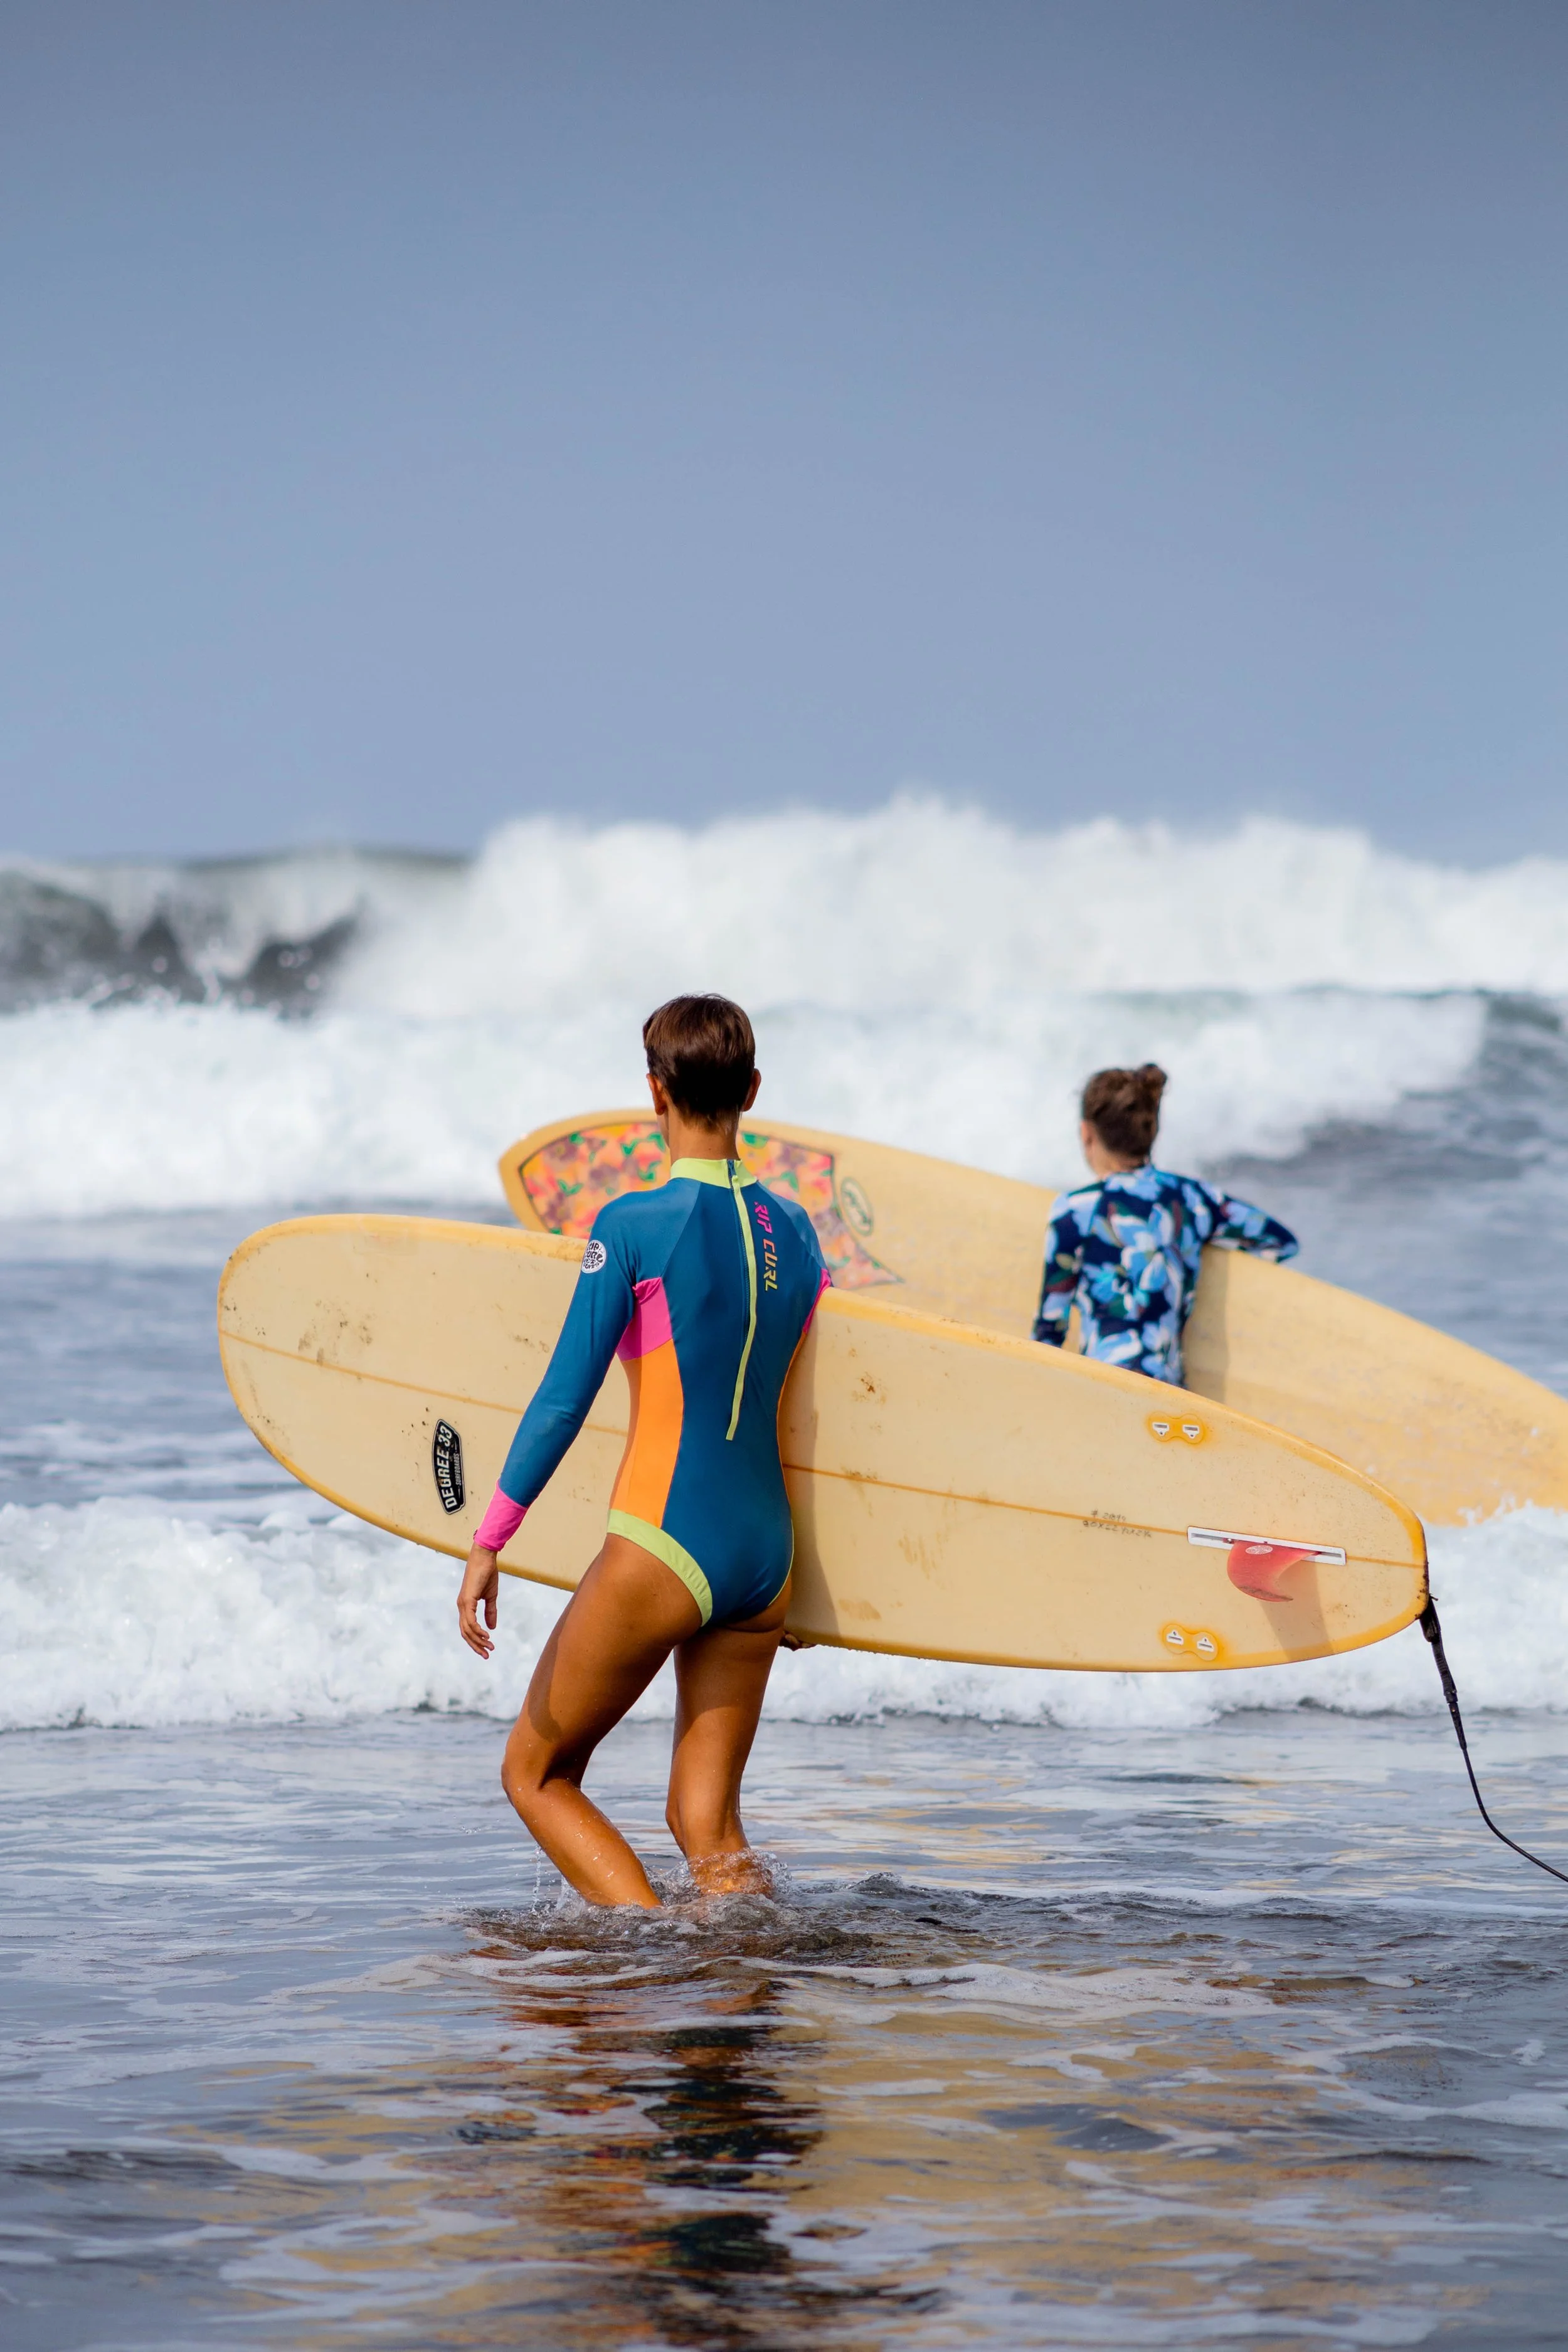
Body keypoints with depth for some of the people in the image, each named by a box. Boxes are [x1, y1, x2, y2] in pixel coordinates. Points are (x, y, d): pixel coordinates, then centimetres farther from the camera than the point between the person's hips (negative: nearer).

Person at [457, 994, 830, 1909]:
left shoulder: (634, 1226, -10)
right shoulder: (796, 1233, 8)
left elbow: (564, 1399, -11)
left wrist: (489, 1542, -7)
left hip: (663, 1551, -6)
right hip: (768, 1557, 6)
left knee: (536, 1771, 11)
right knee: (706, 1820, 12)